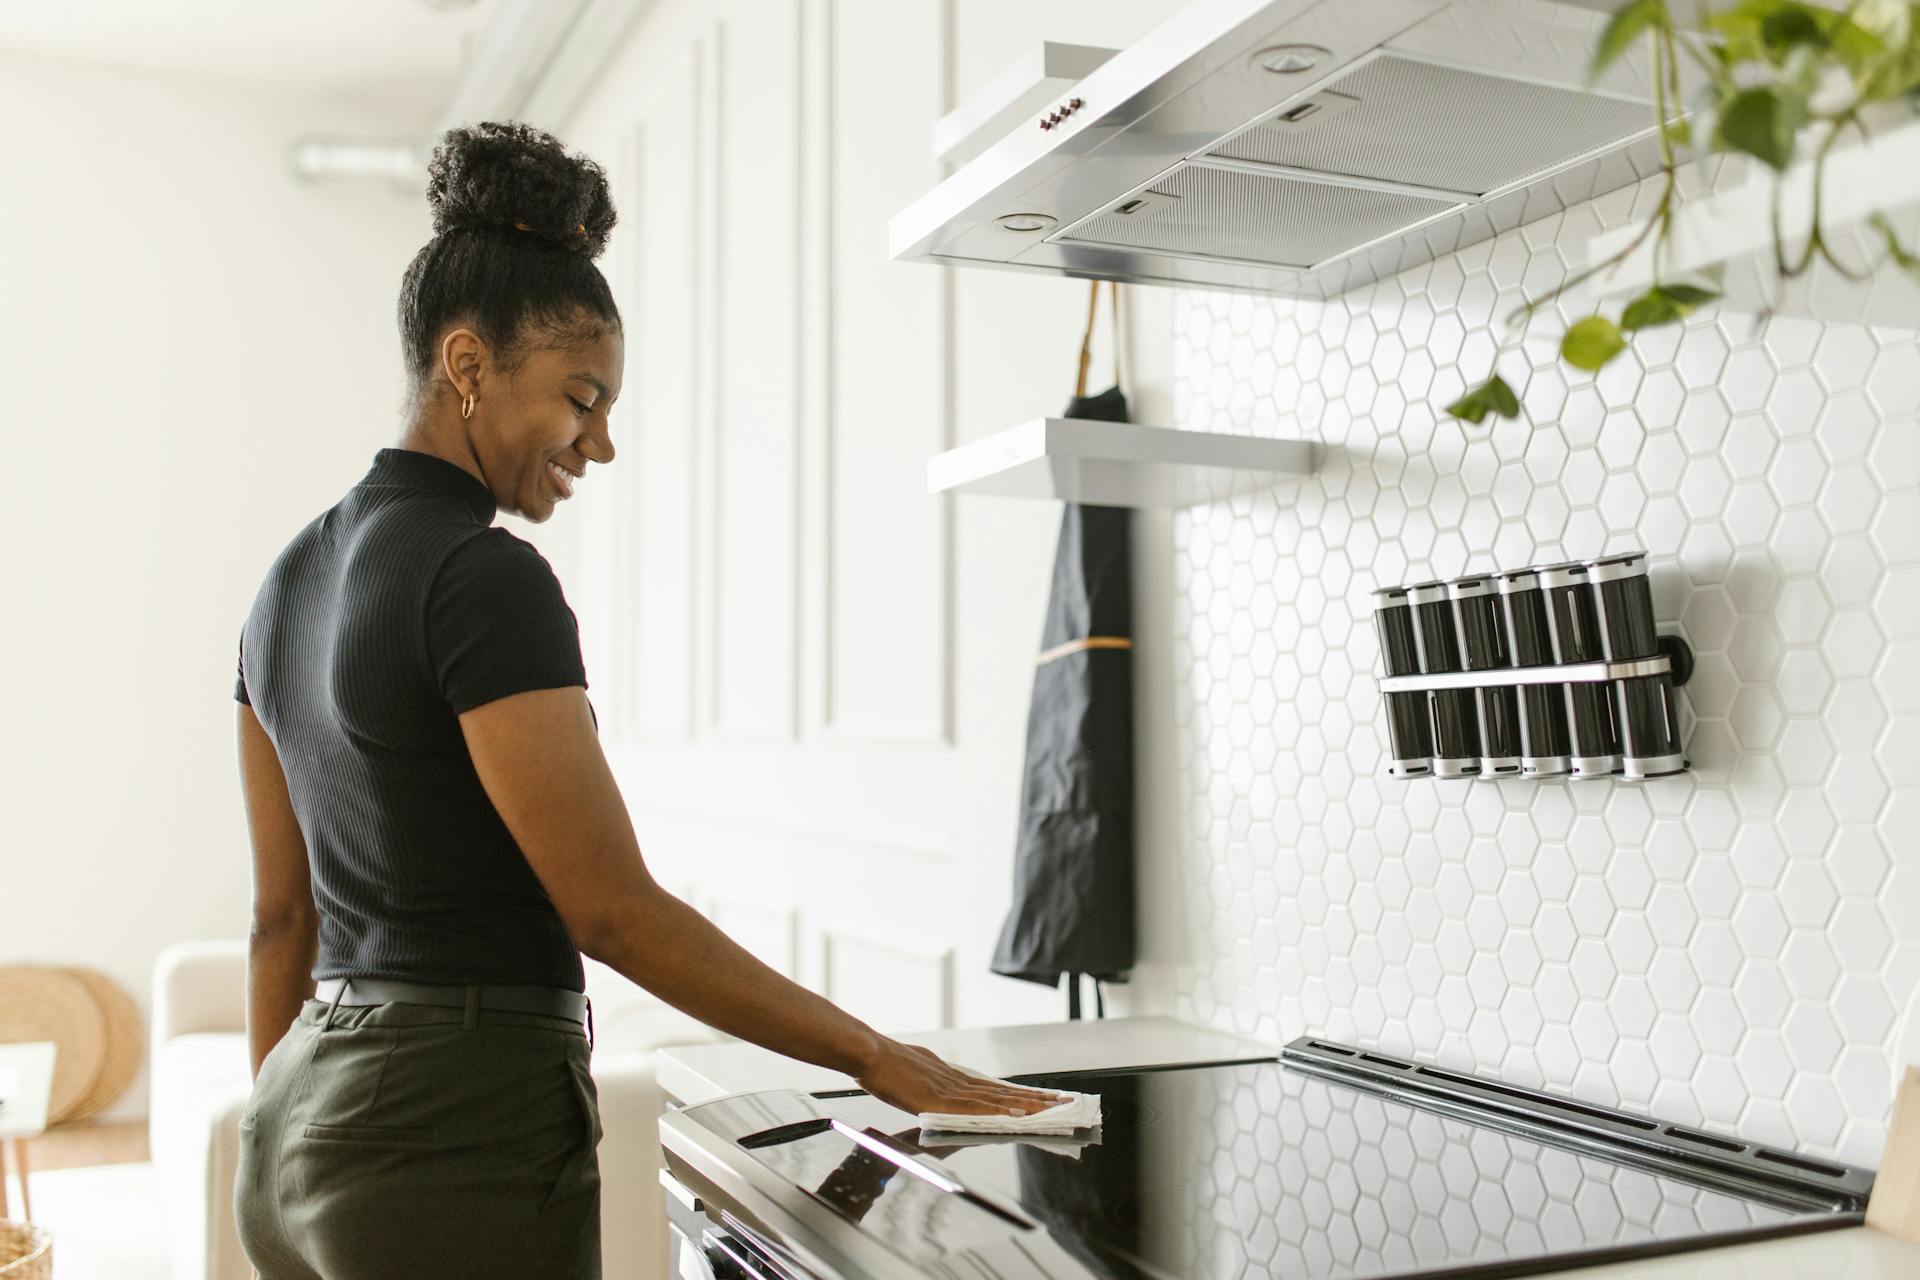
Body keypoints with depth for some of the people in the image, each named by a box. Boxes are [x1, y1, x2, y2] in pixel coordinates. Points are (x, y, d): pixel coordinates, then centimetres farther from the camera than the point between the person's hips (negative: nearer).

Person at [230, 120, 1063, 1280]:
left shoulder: (297, 577, 9)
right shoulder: (486, 579, -17)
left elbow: (284, 908, 13)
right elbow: (613, 910, -19)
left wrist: (290, 1164, 19)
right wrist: (879, 1061, -14)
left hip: (307, 1111, 9)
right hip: (457, 1133, -9)